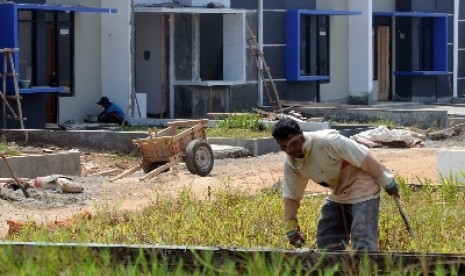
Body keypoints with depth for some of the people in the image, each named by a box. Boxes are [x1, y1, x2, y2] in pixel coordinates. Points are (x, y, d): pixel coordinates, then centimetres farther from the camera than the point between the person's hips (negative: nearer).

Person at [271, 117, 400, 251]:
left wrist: (387, 182, -15)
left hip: (362, 190, -8)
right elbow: (291, 196, 6)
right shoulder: (290, 163, -6)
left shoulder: (327, 141, -28)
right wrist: (291, 227, -3)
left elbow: (365, 158, -23)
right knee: (326, 242, 10)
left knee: (363, 244, -17)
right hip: (337, 195, 8)